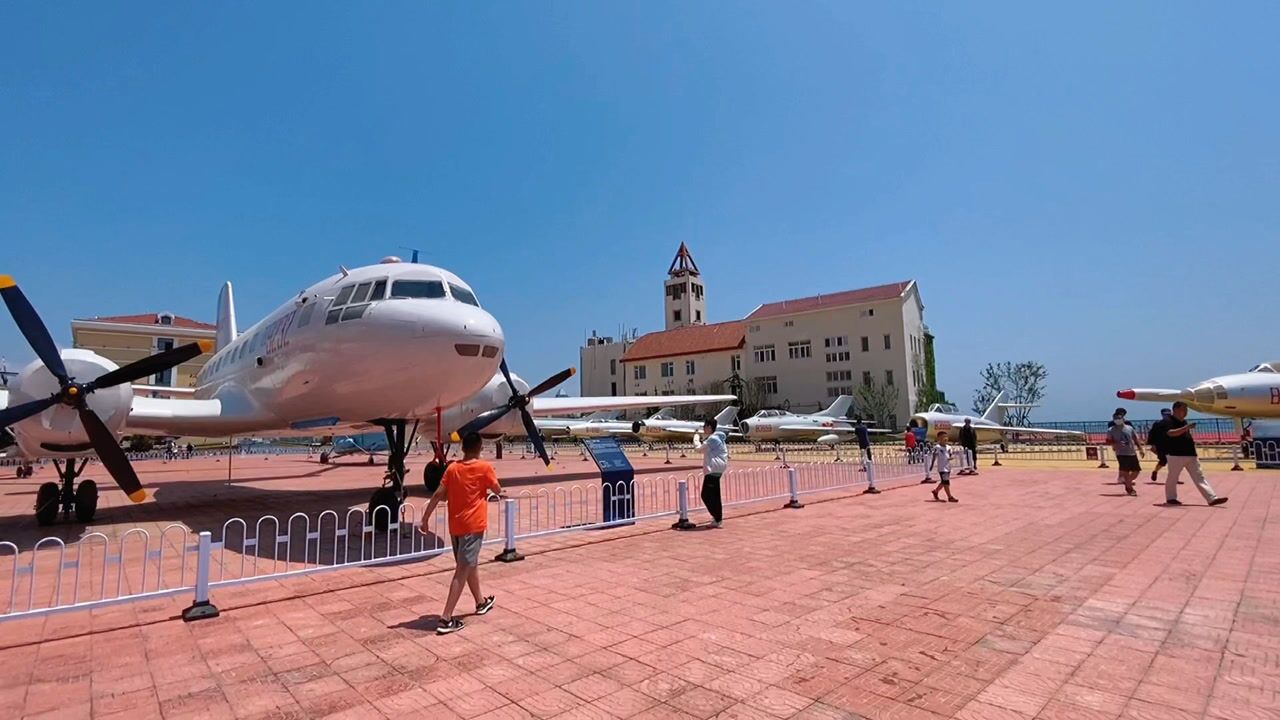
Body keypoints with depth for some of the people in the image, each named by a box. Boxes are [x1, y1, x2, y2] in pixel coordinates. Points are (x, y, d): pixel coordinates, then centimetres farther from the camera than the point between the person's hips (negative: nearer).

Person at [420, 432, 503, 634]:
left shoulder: (452, 468, 2)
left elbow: (438, 495, -2)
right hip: (473, 525, -6)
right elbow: (498, 491, 4)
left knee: (471, 564, 22)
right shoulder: (484, 468, -9)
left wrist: (424, 520, 3)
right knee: (462, 571, -4)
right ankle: (446, 619, -7)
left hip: (455, 526, 6)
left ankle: (481, 602, 40)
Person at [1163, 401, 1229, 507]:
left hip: (1190, 454, 8)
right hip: (1176, 454, -8)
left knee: (1199, 477, 4)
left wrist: (1192, 442, 12)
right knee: (1172, 477, 3)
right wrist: (1186, 427, -35)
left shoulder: (1184, 422, 16)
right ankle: (1170, 498, 15)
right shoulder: (1169, 421, -11)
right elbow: (1170, 433, -30)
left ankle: (1212, 498, 2)